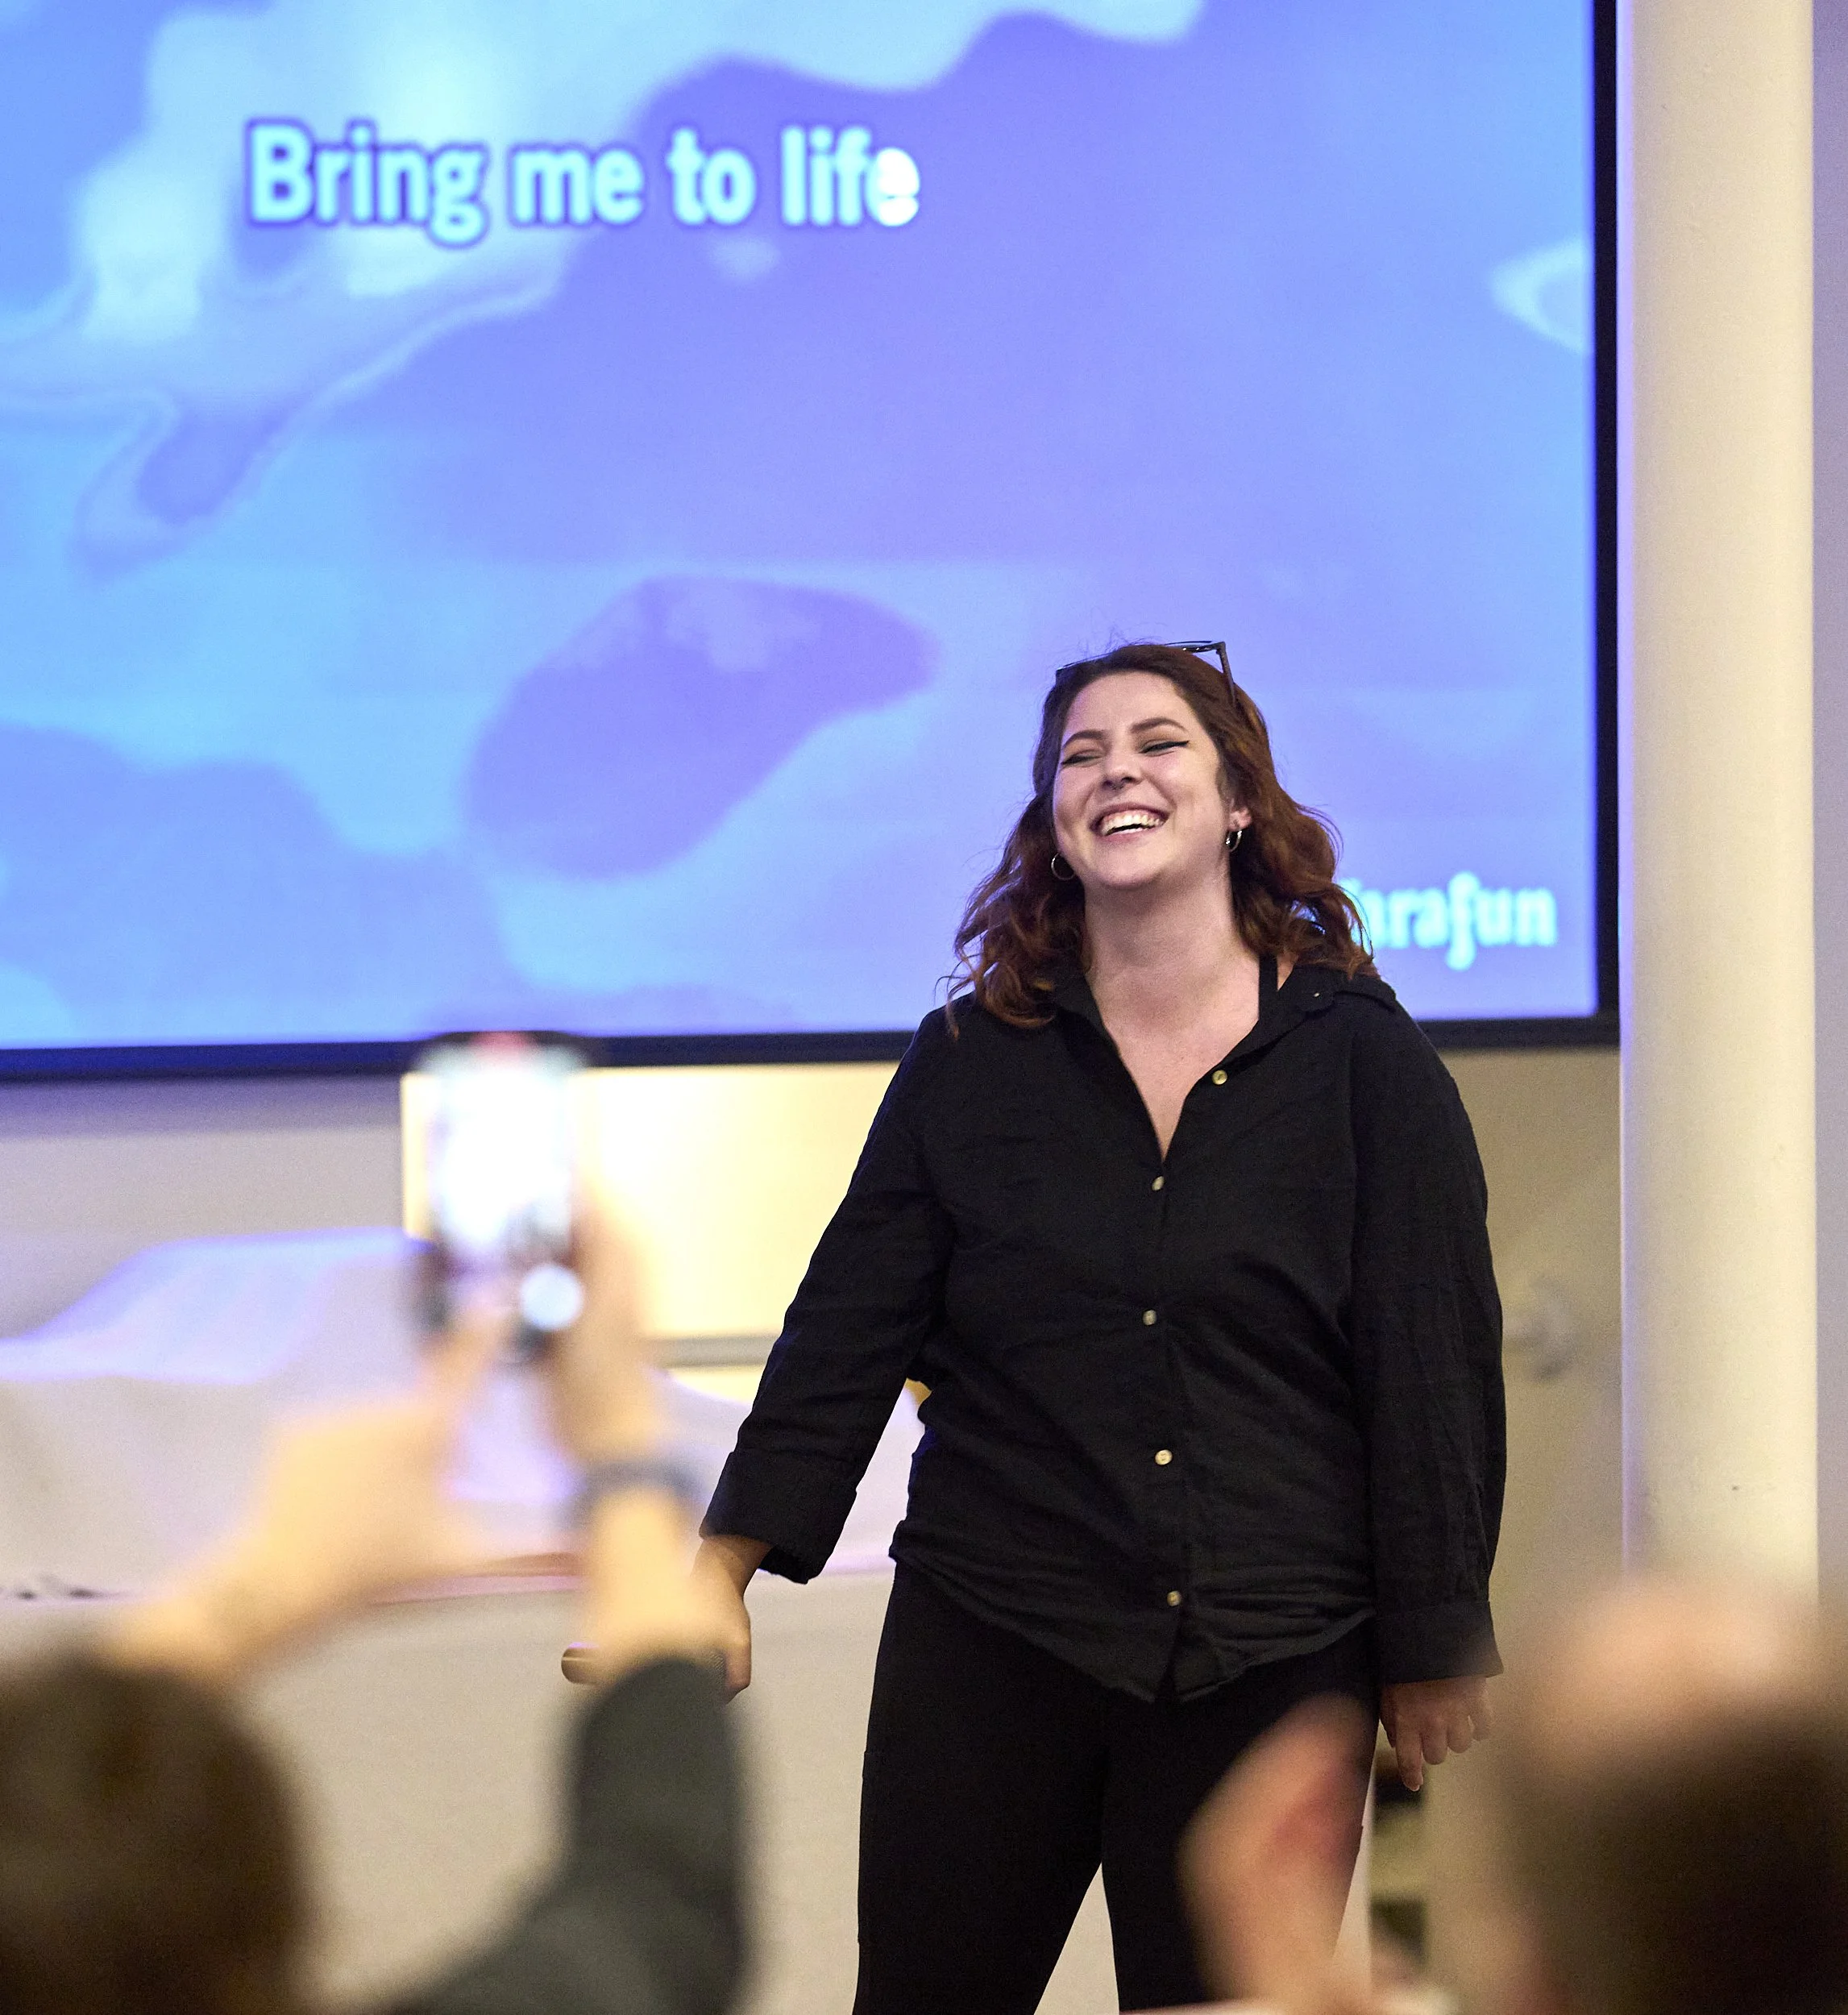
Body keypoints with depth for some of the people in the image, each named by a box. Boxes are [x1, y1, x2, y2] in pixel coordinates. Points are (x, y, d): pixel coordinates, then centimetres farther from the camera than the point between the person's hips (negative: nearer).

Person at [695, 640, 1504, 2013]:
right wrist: (723, 1577, -1)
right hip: (987, 1652, 1)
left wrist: (1434, 1663, 1)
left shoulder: (1365, 1062, 1)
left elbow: (1436, 1373, 2)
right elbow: (847, 1333, 6)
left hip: (1271, 1678, -1)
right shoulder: (970, 1062, 6)